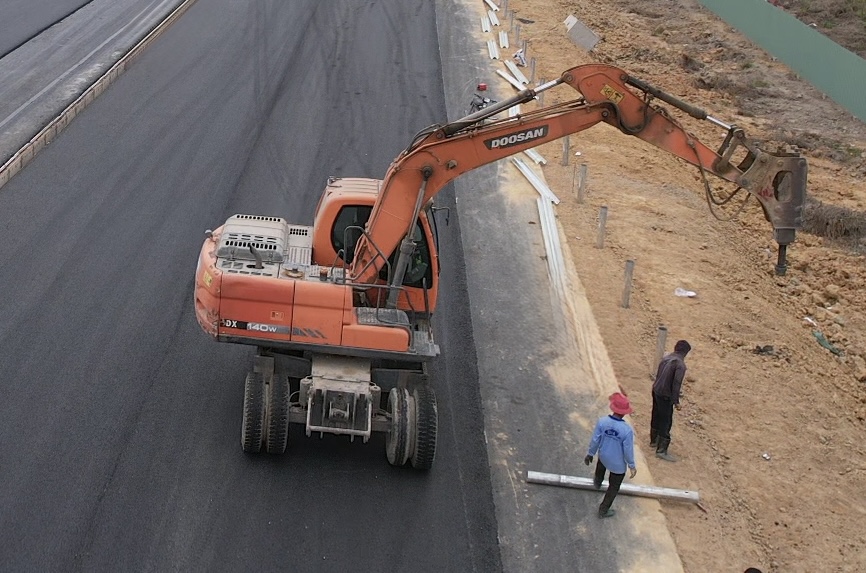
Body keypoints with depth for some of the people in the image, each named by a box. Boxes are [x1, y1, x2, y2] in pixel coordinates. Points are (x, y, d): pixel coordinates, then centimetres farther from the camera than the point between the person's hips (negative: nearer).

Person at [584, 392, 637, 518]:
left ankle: (597, 482, 68)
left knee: (601, 465, 41)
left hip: (603, 456, 3)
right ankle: (603, 510, 36)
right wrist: (632, 466, -2)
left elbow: (595, 440, -11)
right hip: (618, 464, -3)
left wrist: (590, 454, 8)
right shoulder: (627, 430, -33)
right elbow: (628, 450, -20)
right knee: (614, 487, 22)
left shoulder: (602, 422, -25)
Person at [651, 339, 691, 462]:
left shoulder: (666, 358, 5)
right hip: (665, 396, -8)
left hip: (656, 391, 8)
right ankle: (661, 450, 0)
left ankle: (654, 440, 41)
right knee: (666, 422, -1)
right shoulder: (680, 364, -19)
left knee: (656, 416, 24)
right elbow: (676, 383, -21)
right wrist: (676, 401, -15)